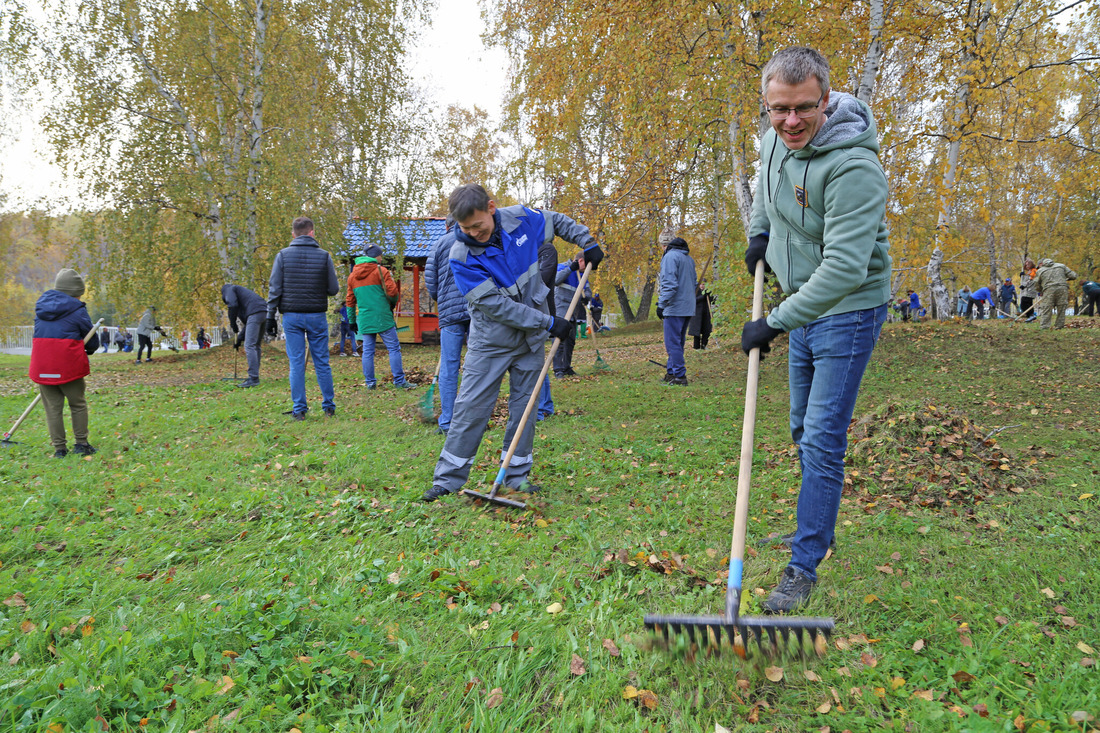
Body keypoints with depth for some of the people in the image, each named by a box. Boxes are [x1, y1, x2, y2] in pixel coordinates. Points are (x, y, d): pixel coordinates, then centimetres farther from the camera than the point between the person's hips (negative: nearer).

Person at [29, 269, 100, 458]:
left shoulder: (41, 306, 15)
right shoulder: (77, 310, -2)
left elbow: (41, 334, 22)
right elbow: (92, 340, 4)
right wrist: (89, 350, 27)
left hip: (41, 364, 5)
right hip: (68, 364, -5)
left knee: (52, 407, 9)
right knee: (78, 404, 10)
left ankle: (59, 448, 11)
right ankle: (81, 444, 12)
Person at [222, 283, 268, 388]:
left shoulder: (229, 289, 16)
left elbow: (232, 305, -8)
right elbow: (247, 323, 32)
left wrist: (233, 324, 3)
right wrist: (239, 339, 28)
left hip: (255, 313, -9)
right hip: (264, 313, 9)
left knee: (249, 346, -11)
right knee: (256, 346, 13)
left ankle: (253, 378, -16)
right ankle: (254, 377, 15)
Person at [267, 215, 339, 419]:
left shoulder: (283, 255, -1)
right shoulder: (324, 256, -1)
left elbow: (274, 289, -3)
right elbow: (334, 289, -1)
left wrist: (270, 317, 3)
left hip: (292, 316, 0)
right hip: (317, 316, 0)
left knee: (296, 364, 3)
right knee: (322, 363, 8)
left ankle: (299, 409, 4)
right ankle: (329, 407, 13)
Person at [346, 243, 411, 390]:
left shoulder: (352, 276, 13)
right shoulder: (380, 271, -4)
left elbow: (350, 301, 16)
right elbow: (393, 291, -10)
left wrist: (352, 321, 22)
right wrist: (393, 303, 11)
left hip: (364, 320, 5)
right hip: (383, 318, -5)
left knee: (367, 351, 8)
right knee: (394, 348, 0)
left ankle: (370, 382, 9)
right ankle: (399, 380, -2)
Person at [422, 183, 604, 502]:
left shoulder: (520, 219, -10)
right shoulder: (462, 257, -21)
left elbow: (557, 221, 14)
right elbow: (496, 305, -23)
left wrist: (587, 242, 7)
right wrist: (548, 322, -22)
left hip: (531, 338, 4)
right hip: (490, 341, -3)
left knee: (524, 405, 7)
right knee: (470, 406, -4)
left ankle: (517, 475, 18)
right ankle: (449, 478, 6)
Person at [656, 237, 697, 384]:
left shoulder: (670, 256, -9)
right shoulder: (689, 259, 19)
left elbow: (670, 284, -18)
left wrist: (661, 304, -15)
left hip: (675, 307, -9)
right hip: (688, 308, 9)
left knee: (672, 342, -7)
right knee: (677, 342, 14)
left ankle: (680, 376, -9)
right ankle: (671, 372, 20)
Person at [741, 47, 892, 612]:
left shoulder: (852, 167, -28)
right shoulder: (776, 139, -3)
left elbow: (844, 269, -35)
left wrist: (775, 323, -32)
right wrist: (759, 230, 9)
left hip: (847, 313, -8)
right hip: (803, 310, 9)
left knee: (822, 443, -9)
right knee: (803, 432, 19)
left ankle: (803, 570, 3)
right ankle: (817, 532, 38)